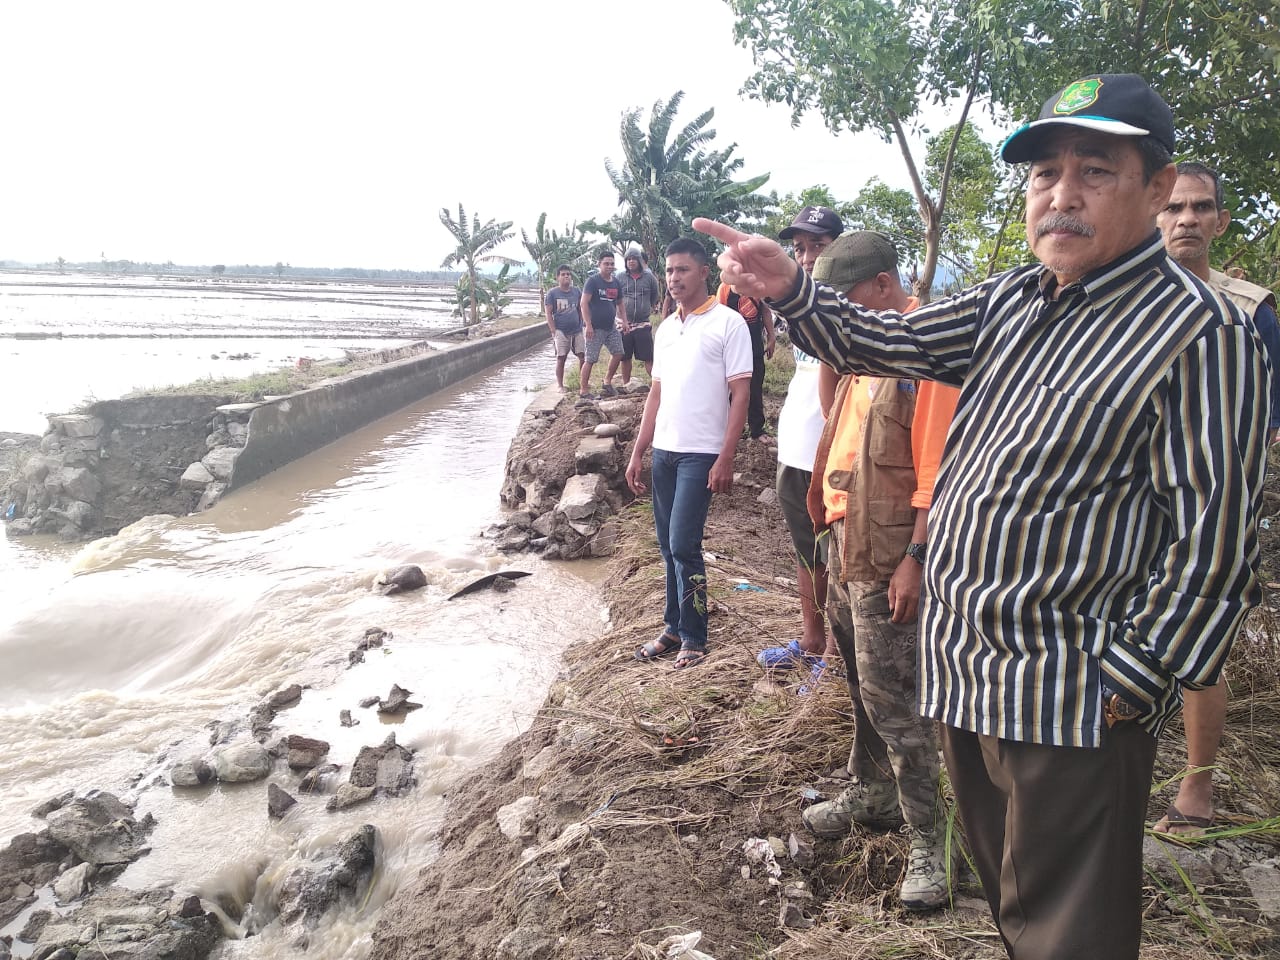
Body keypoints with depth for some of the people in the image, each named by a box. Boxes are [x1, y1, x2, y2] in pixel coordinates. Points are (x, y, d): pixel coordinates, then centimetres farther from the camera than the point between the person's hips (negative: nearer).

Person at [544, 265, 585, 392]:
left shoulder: (577, 291, 7)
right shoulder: (552, 293, -4)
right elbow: (548, 313, -5)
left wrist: (581, 326, 10)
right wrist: (554, 331, -11)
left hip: (577, 330, 3)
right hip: (561, 331, -3)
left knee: (583, 356, 1)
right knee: (561, 358, 0)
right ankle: (560, 385, 9)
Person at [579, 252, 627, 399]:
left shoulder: (616, 282, 10)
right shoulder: (593, 280, -10)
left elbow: (620, 303, 19)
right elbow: (584, 303, -15)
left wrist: (625, 322, 7)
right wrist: (588, 325, -20)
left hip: (611, 327, 7)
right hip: (596, 328, -6)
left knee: (618, 353, 6)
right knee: (591, 360, -5)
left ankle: (607, 382, 25)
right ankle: (583, 390, 4)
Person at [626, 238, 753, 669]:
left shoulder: (728, 323, -6)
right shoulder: (666, 328, 13)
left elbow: (740, 394, -10)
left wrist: (725, 459, -16)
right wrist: (638, 453, 13)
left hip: (701, 454, -6)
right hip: (663, 451, 6)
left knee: (683, 545, -7)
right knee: (668, 546, 11)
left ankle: (693, 638, 7)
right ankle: (674, 627, 24)